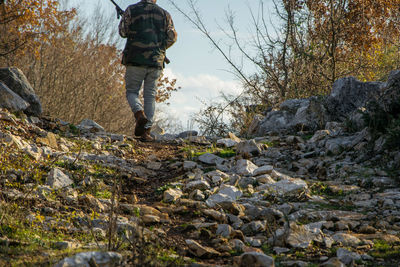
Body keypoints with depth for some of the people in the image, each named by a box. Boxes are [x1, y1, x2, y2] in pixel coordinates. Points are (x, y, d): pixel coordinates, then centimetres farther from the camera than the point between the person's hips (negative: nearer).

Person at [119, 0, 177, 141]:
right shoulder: (164, 14, 8)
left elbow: (123, 32, 0)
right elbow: (172, 37, 4)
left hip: (136, 59, -2)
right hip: (156, 61, 2)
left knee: (132, 91, 10)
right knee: (150, 96, 7)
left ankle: (140, 114, -19)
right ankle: (146, 131, 1)